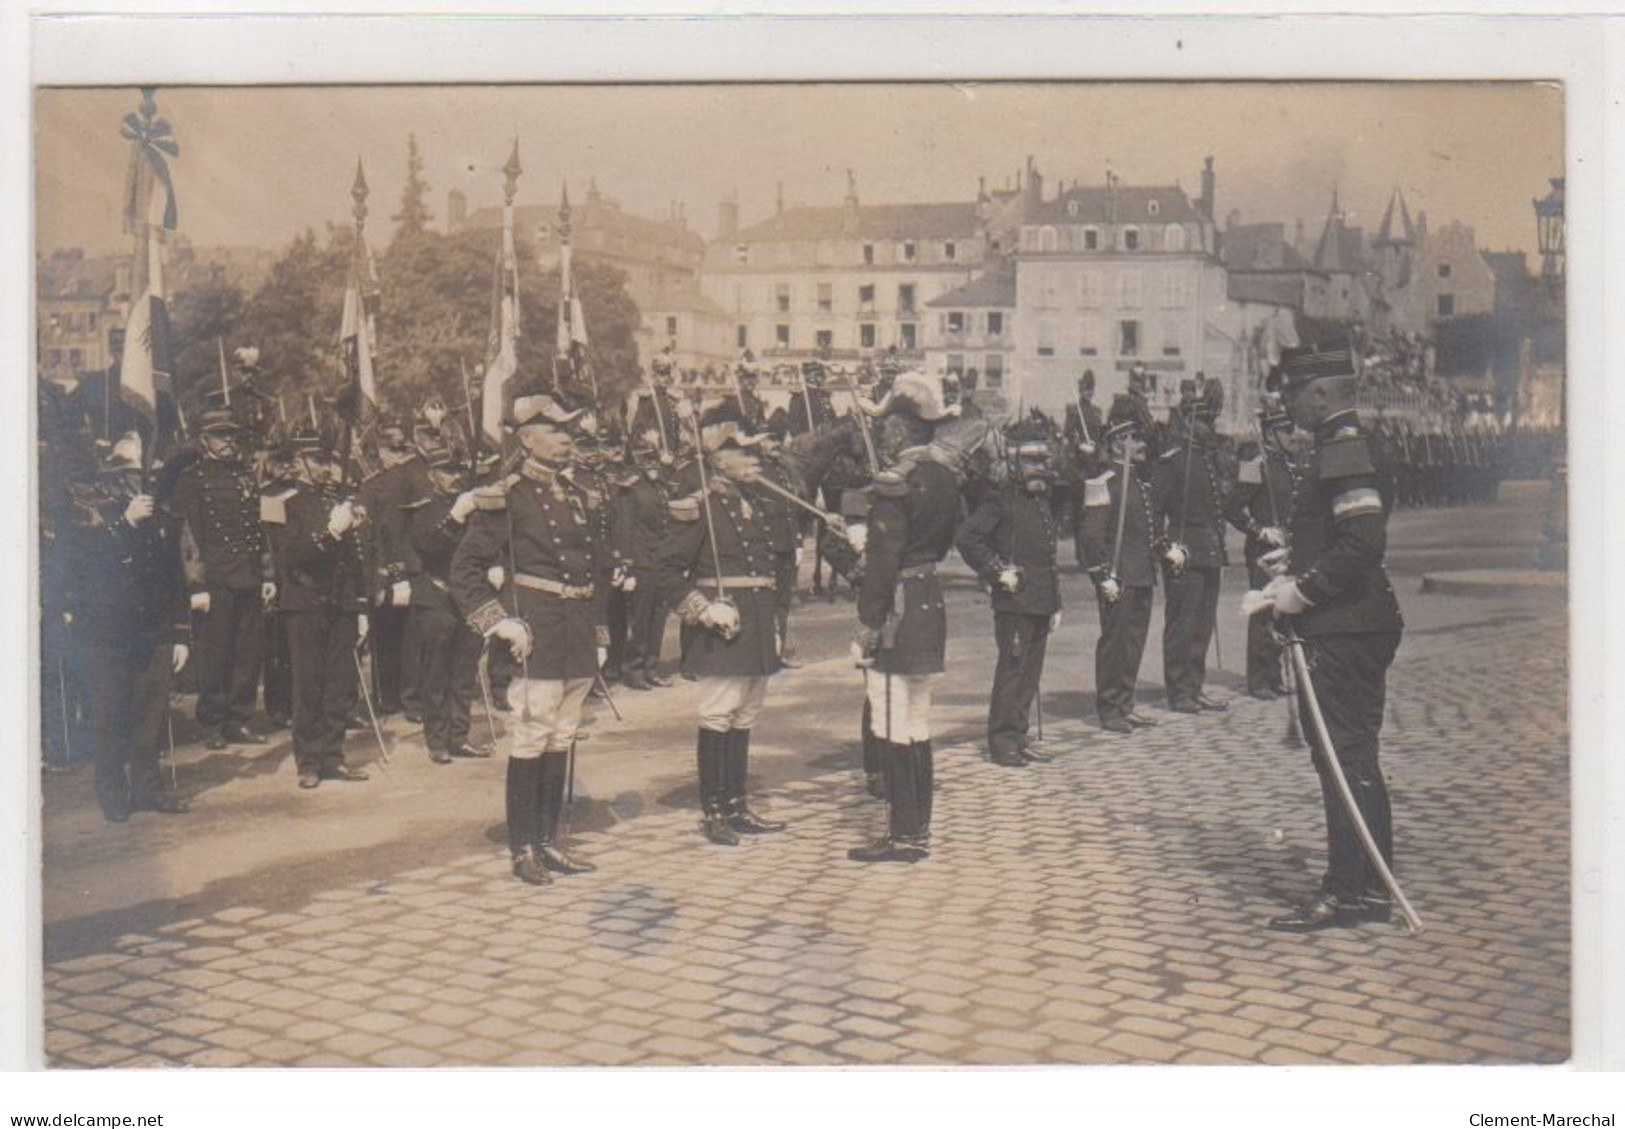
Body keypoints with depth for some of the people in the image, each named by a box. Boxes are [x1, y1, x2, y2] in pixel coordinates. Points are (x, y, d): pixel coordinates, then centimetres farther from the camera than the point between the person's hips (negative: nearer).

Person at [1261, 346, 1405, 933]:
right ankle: (1372, 889, 22)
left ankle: (1348, 892, 1)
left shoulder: (1344, 452, -16)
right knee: (1353, 757, 15)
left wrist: (1303, 591, -19)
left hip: (1343, 634, -11)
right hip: (1352, 627, 11)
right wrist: (1296, 561, 13)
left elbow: (1365, 542, -26)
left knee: (1345, 758, -5)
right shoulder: (1345, 447, 17)